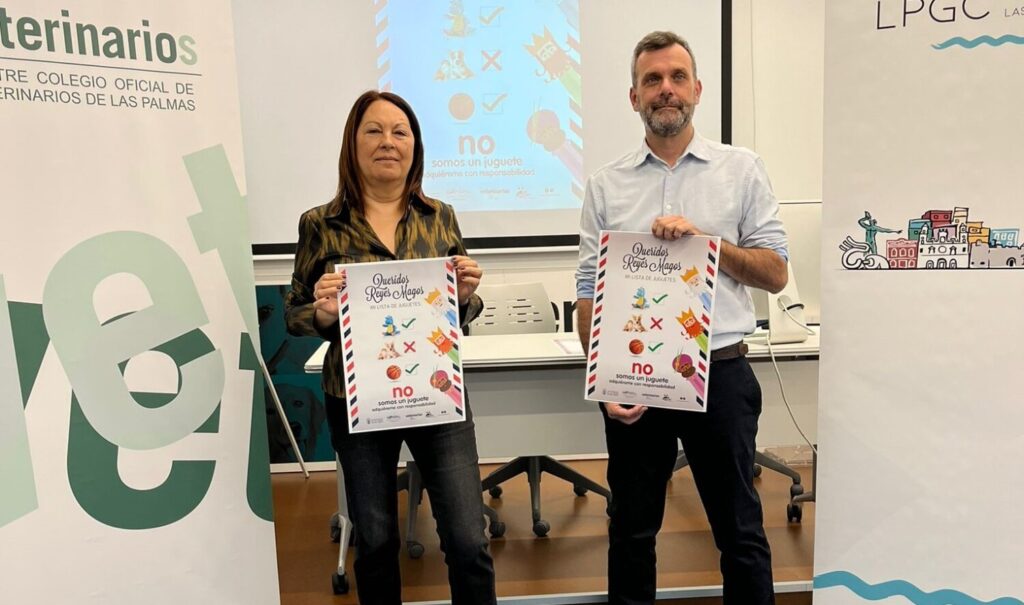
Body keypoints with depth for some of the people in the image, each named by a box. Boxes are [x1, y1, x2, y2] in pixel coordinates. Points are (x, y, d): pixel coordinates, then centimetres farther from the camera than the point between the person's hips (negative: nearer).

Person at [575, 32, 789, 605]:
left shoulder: (741, 169, 3)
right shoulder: (606, 184, 5)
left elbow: (776, 272, 1)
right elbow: (589, 291, 2)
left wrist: (706, 239, -14)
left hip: (721, 372, 0)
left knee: (740, 529, 12)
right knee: (632, 531, 15)